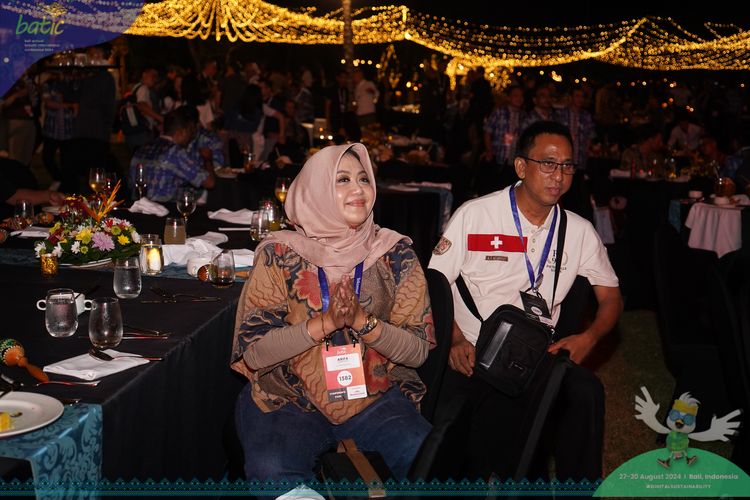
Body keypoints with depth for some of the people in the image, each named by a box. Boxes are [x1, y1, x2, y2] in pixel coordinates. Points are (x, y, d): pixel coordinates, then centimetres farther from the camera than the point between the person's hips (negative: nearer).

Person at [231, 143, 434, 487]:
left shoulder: (395, 253, 2)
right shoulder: (280, 253, -2)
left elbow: (418, 350, -1)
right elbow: (253, 352, -8)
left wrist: (361, 320, -18)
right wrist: (326, 323, -20)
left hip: (376, 397, 2)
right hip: (288, 399, -1)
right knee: (274, 472, -30)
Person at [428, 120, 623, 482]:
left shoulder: (580, 231, 10)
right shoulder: (474, 215, -1)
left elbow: (610, 296, 15)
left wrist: (588, 338, -6)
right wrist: (455, 341, -15)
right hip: (471, 357, -3)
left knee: (586, 393, -28)